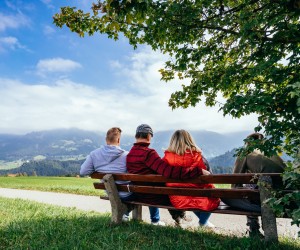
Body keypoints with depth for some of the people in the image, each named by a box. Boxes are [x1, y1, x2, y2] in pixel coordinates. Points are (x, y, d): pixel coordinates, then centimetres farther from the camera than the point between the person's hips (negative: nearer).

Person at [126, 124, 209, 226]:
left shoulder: (129, 154, -2)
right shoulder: (148, 153, -26)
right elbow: (170, 171, -35)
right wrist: (198, 170, -33)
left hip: (139, 196, 7)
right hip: (154, 197, -7)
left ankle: (155, 220, 49)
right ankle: (179, 215, 38)